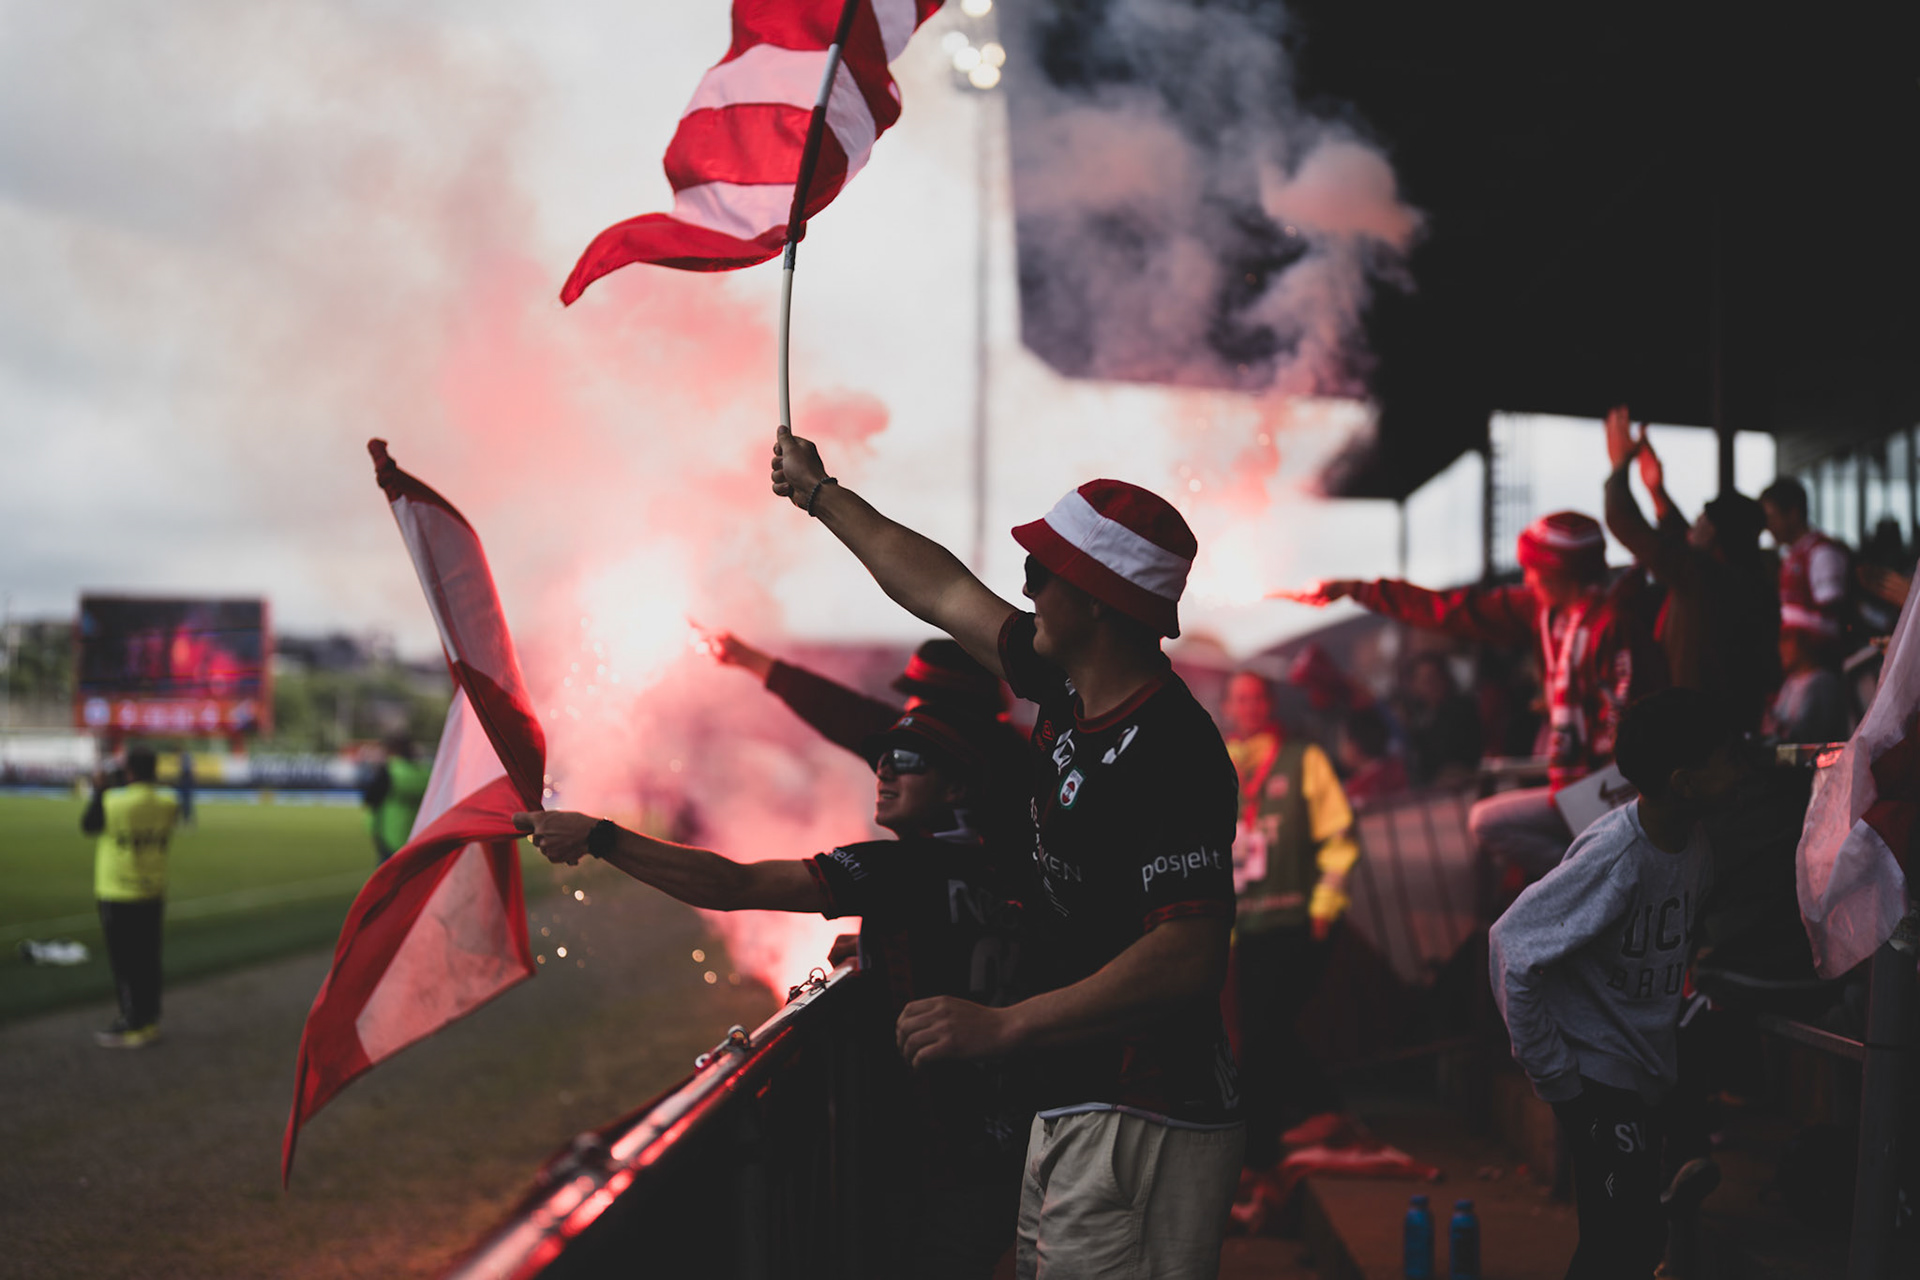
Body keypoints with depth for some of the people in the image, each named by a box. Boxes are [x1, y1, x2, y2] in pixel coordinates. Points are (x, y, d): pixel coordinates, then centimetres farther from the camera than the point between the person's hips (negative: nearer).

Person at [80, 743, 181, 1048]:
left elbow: (88, 825, -2)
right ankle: (150, 1019, 20)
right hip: (153, 894, 5)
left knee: (124, 962, 1)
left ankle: (133, 1025, 4)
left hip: (117, 895, -5)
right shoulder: (169, 803, -3)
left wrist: (99, 791, 10)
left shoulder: (114, 802, -18)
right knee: (148, 959, 13)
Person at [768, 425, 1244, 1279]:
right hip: (1069, 1112, 9)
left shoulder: (1170, 754, -20)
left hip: (1143, 1130, -9)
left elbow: (1187, 958, -26)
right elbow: (941, 589, 23)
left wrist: (1002, 1027, -27)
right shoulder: (1070, 694, 8)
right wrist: (820, 495, 35)